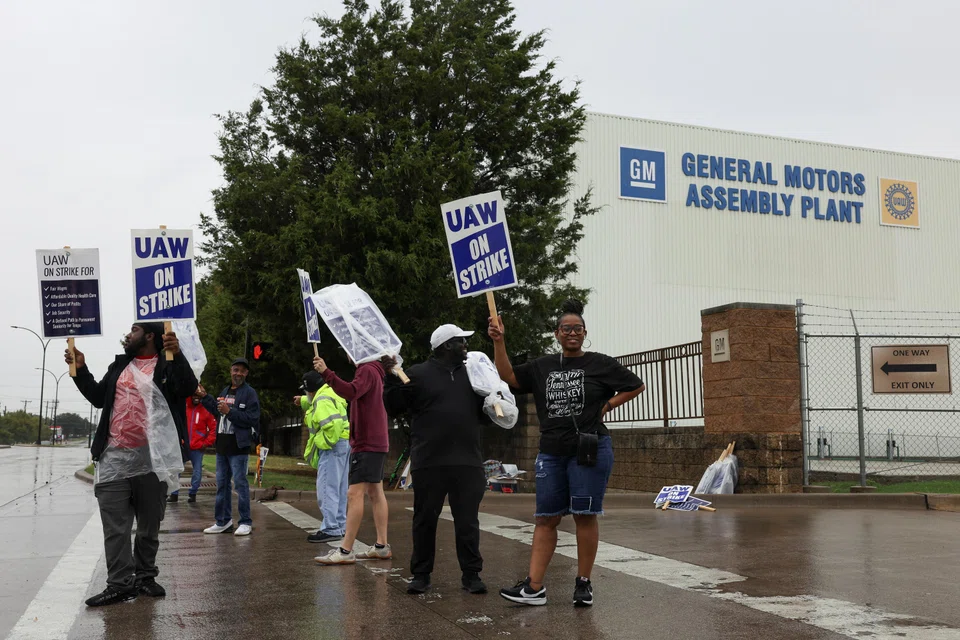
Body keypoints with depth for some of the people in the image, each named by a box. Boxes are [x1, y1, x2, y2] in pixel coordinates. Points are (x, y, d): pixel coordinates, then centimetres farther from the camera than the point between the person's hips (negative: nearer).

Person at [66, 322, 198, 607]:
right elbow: (98, 398, 23)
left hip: (151, 459, -4)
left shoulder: (168, 366, 0)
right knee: (115, 525, -2)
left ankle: (145, 577, 21)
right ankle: (120, 584, -1)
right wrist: (80, 370, 13)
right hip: (115, 458, 4)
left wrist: (177, 355, -29)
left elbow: (189, 389, -17)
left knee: (149, 524, 8)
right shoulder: (119, 366, 17)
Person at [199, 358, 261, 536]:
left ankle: (245, 522, 2)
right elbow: (216, 410, 29)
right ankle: (223, 521, 21)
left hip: (238, 447, -8)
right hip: (222, 444, 8)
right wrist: (205, 397, 22)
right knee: (222, 484, 12)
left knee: (240, 483, -6)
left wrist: (229, 411, -20)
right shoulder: (225, 391, 15)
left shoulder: (249, 393, -8)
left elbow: (252, 419, -17)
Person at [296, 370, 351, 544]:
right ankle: (340, 526, 22)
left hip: (332, 447, -11)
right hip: (343, 444, 11)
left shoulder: (322, 401, -16)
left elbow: (333, 424, -30)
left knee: (327, 489, -10)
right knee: (339, 489, 15)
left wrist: (324, 443, -20)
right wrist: (303, 401, 50)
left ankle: (330, 529, -11)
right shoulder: (329, 394, 16)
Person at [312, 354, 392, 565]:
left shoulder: (368, 371, -13)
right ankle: (381, 546, 15)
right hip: (377, 443, 11)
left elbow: (351, 392, -32)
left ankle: (345, 551, -12)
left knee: (354, 494, -11)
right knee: (375, 493, 12)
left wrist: (326, 373, -40)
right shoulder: (375, 372, 18)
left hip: (367, 443, -11)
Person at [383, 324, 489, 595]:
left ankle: (471, 575, 12)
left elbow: (484, 413, 21)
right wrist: (393, 378, -16)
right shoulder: (419, 374, 2)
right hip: (428, 462, -2)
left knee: (468, 522, 4)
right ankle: (421, 575, 16)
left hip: (467, 462, 3)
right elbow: (393, 405, -2)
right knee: (425, 520, 6)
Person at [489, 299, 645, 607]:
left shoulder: (600, 364, 2)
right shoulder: (543, 367, 12)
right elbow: (509, 376, 6)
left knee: (585, 516, 0)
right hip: (551, 452, 4)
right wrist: (498, 342, -3)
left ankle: (584, 583, 11)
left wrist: (606, 406, 0)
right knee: (546, 519, 3)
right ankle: (534, 587, 3)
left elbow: (636, 385, 10)